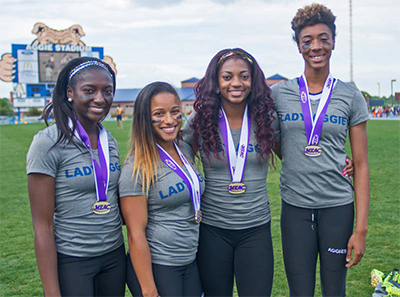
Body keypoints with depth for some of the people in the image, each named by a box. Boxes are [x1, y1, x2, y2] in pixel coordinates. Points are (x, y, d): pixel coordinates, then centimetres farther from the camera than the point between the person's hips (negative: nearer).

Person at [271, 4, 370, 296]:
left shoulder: (351, 97, 1)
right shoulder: (279, 94, 2)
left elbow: (361, 166, 0)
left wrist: (361, 228, -5)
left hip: (338, 206, 0)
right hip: (295, 207, 0)